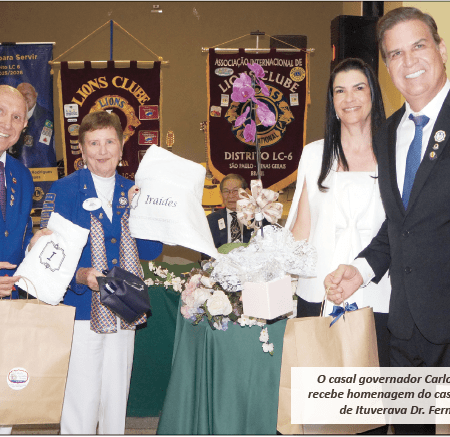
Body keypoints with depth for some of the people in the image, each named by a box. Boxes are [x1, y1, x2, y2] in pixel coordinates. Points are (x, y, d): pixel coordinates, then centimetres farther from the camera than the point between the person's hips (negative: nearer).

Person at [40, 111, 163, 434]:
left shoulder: (134, 192, 9)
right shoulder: (63, 191, -3)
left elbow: (151, 251, 4)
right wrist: (81, 275, -26)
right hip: (80, 310, -4)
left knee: (116, 397, 14)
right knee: (81, 399, -1)